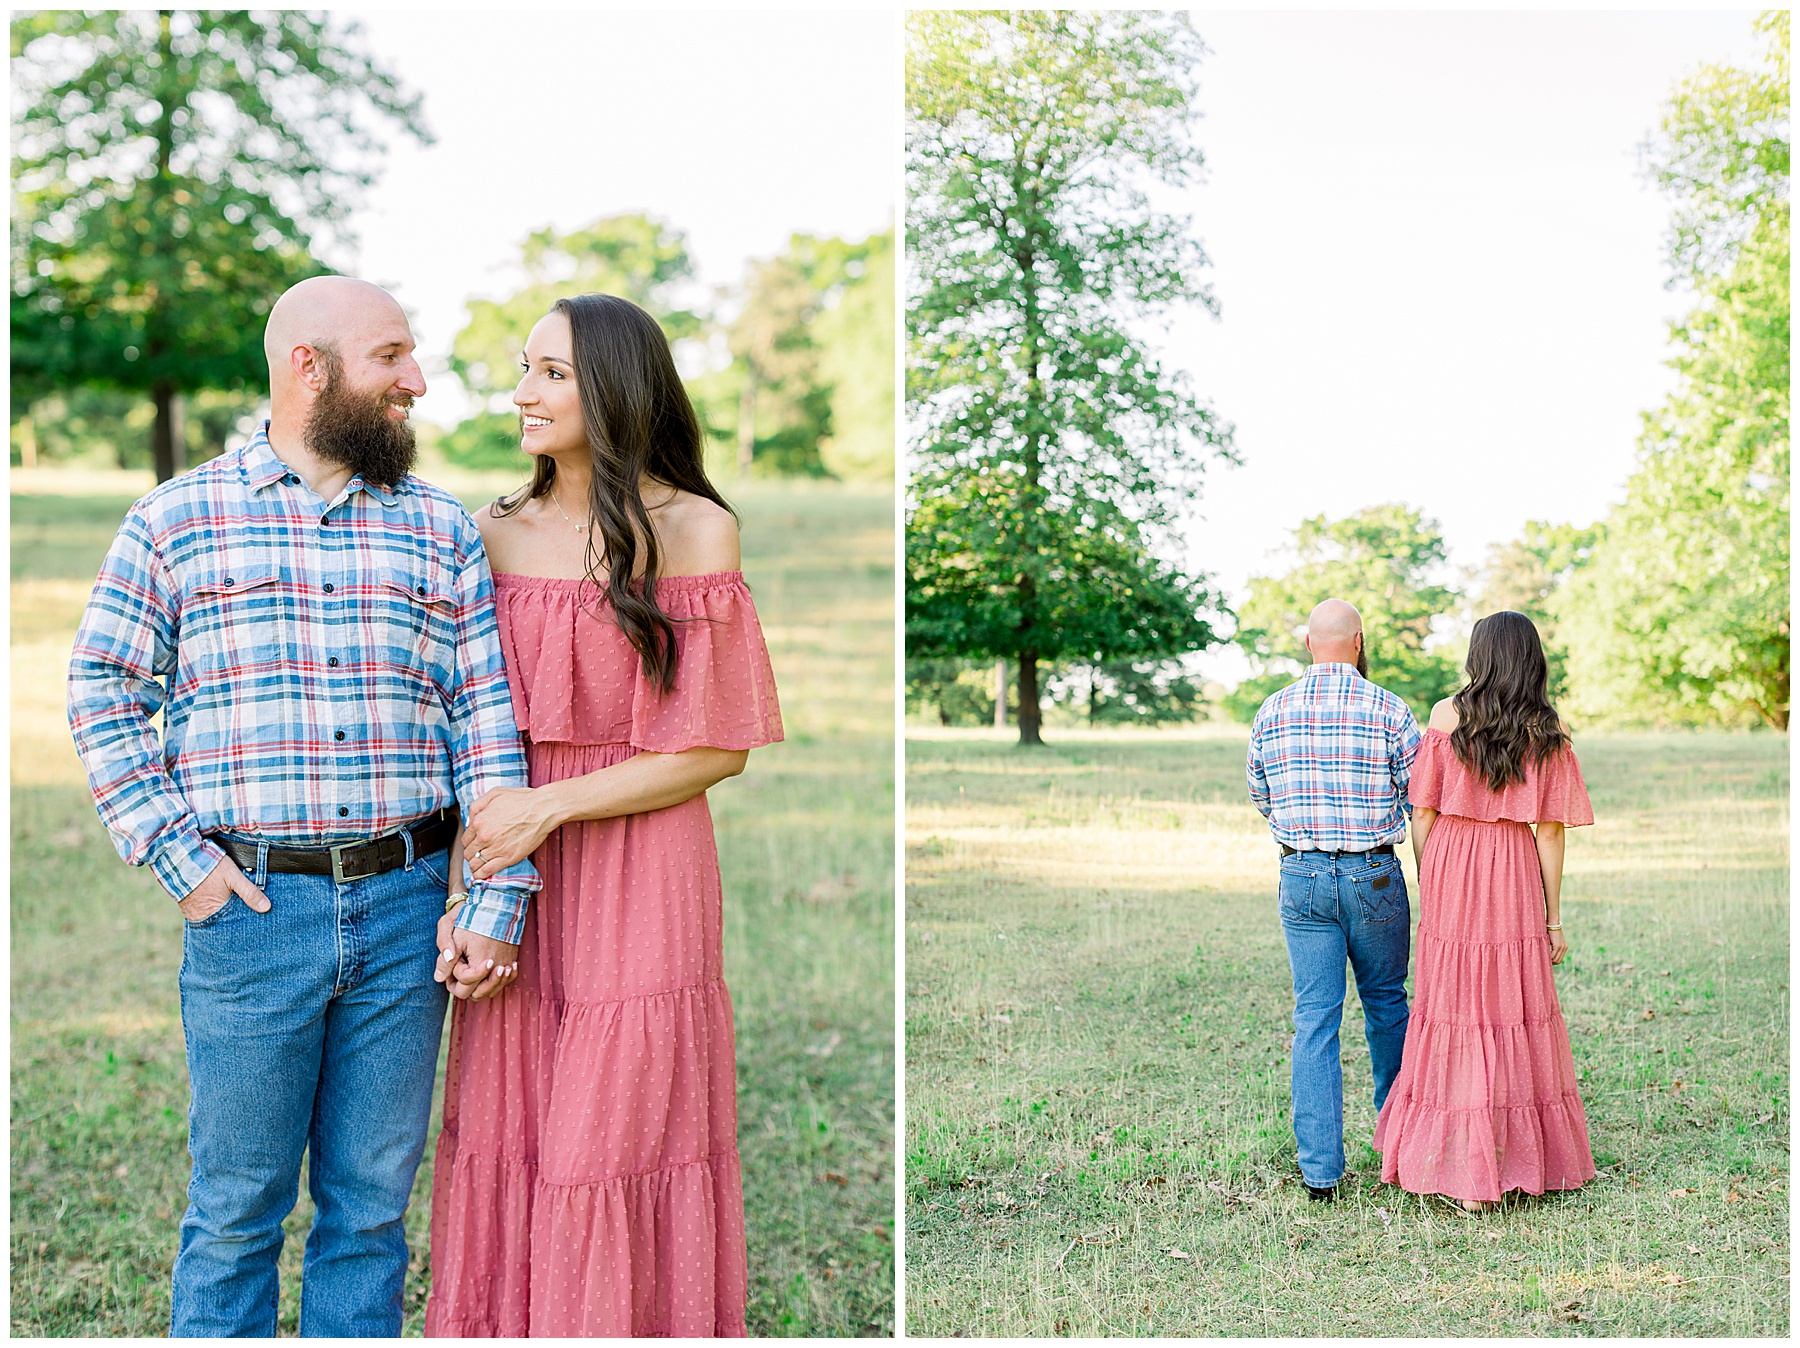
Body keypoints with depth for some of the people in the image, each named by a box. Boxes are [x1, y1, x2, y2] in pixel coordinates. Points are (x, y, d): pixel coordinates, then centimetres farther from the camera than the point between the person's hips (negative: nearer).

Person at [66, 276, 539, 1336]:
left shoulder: (442, 530, 9)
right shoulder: (176, 520, 4)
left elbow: (488, 719, 5)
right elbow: (103, 693, 4)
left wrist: (499, 903, -2)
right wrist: (180, 859, -6)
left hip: (406, 908, 2)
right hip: (252, 909, -2)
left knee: (372, 1206, 11)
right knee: (238, 1208, 7)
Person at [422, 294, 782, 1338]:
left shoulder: (695, 530, -6)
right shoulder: (495, 533, 7)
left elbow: (718, 748, -8)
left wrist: (549, 805, -13)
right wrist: (470, 872, -3)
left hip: (639, 876, -4)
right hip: (513, 881, 4)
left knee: (619, 1127, 2)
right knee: (508, 1127, 9)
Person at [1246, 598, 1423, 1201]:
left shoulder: (1271, 712, 1)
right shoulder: (1389, 710, -8)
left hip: (1302, 876, 2)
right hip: (1374, 877, -1)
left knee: (1314, 1018, 3)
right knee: (1385, 1003, 18)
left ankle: (1320, 1170, 1)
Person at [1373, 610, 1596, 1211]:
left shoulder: (1446, 716, -2)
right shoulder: (1548, 732, -1)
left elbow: (1422, 813, -2)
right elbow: (1550, 829, -1)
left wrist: (1428, 891, 9)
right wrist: (1554, 918, 5)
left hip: (1449, 868, 0)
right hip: (1514, 872, 0)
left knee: (1453, 1010, 5)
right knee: (1517, 1013, 10)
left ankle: (1465, 1173, 9)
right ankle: (1518, 1160, 17)